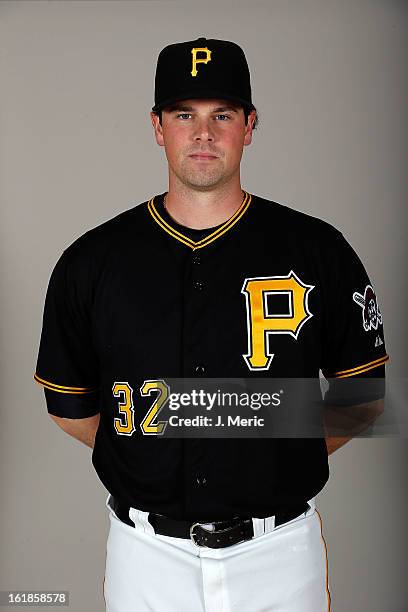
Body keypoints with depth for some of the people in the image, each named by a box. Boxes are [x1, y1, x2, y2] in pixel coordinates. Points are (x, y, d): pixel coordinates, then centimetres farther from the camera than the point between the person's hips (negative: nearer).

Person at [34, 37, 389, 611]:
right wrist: (152, 461, 3)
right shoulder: (91, 261, -4)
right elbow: (69, 403, 5)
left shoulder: (320, 250, -6)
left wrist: (281, 461, 0)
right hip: (148, 549, 1)